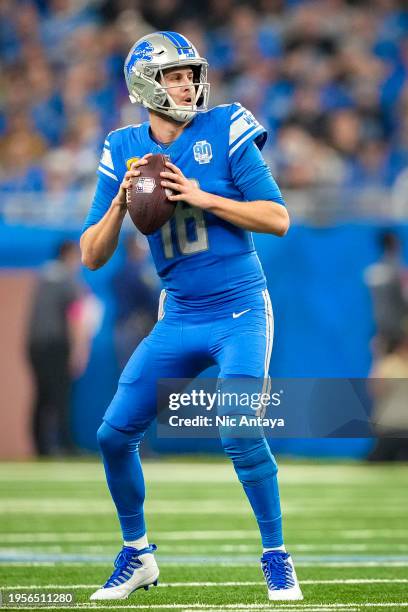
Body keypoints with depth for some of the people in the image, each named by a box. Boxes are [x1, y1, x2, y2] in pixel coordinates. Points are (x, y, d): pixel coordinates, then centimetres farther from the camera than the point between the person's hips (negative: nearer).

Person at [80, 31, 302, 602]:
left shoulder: (225, 132, -8)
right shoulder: (124, 151, 2)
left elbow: (278, 219, -12)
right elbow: (93, 256, 2)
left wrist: (202, 197, -20)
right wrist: (121, 201, -15)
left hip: (240, 314, -4)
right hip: (179, 320, 4)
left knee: (241, 436, -20)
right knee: (115, 434, 1)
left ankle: (277, 559, -2)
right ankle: (137, 556, 21)